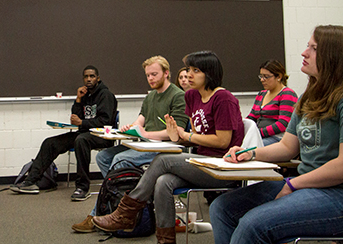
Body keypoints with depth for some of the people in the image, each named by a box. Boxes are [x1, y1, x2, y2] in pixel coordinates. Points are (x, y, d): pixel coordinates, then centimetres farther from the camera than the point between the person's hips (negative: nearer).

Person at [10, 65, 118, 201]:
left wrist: (82, 122, -20)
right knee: (50, 143, -3)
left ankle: (83, 187, -37)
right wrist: (78, 100, 0)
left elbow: (105, 121, -17)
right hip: (84, 133, 8)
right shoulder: (85, 95, 17)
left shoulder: (105, 94, -5)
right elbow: (75, 119, 11)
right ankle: (30, 182, -1)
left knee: (81, 140, -41)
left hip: (102, 136, -8)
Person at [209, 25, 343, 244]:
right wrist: (252, 154, -1)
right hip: (303, 185, 9)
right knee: (221, 208, -2)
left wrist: (292, 185, -14)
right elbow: (288, 146, 17)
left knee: (253, 223, -29)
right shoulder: (309, 100, 15)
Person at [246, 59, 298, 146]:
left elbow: (283, 124, -13)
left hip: (278, 138, -7)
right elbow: (251, 117, 22)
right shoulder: (261, 95, 23)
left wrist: (259, 133, -18)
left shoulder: (287, 94, -2)